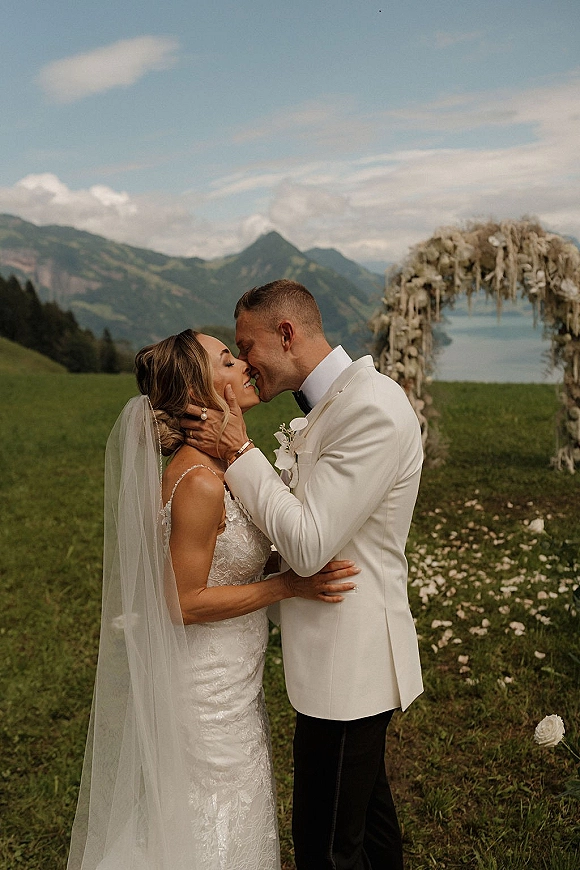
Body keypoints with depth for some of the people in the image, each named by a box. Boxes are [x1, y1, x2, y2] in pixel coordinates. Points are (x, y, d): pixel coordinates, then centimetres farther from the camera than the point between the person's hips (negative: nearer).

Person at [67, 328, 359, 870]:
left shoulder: (220, 464, 2)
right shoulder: (199, 483, -27)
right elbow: (185, 602, -23)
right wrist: (289, 584, -22)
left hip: (226, 680, 9)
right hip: (204, 691, -9)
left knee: (227, 821, 25)